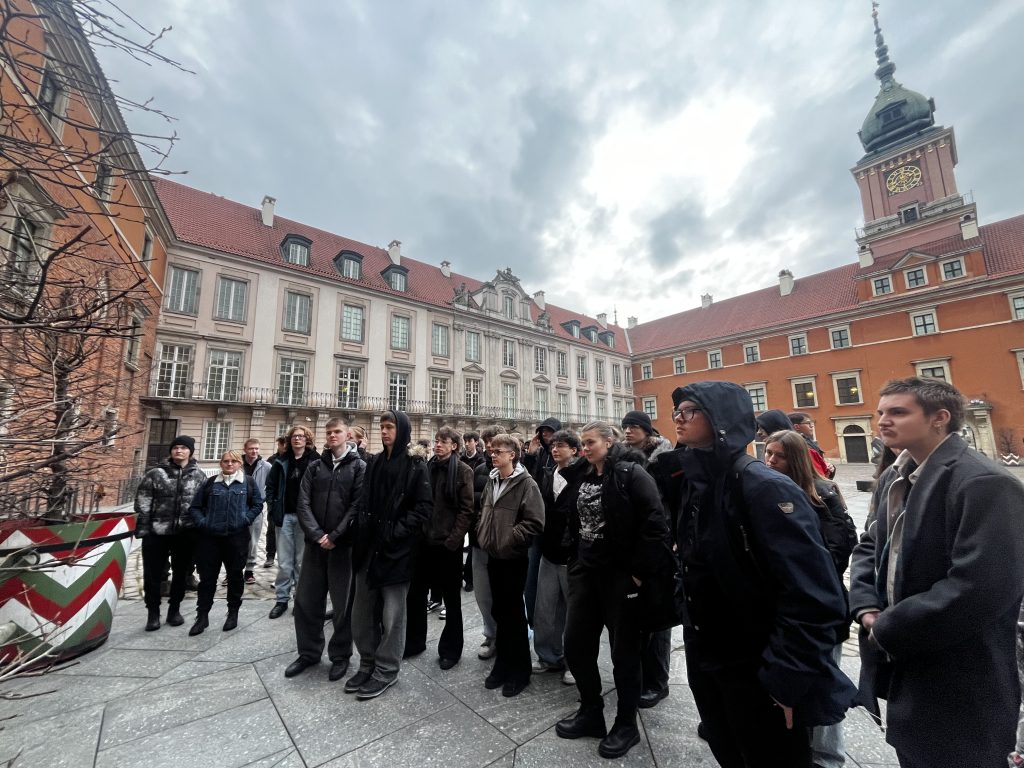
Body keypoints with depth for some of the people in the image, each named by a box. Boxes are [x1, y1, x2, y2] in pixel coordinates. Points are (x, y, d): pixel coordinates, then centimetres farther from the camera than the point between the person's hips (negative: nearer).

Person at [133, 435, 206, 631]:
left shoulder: (199, 476, 3)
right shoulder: (156, 473, -1)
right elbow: (142, 503, -1)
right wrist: (142, 529, -6)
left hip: (186, 533, 1)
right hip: (157, 531, -1)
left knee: (181, 572, 12)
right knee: (153, 573, 7)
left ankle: (174, 609, 29)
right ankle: (153, 612, 24)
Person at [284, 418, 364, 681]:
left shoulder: (359, 467, -4)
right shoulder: (315, 466, 8)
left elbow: (357, 506, -11)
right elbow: (303, 503, 1)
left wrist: (335, 536, -15)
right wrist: (316, 534, -12)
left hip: (344, 544, -4)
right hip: (315, 543, 4)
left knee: (343, 604, 7)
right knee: (306, 600, 12)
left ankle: (340, 656, 25)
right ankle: (309, 652, 33)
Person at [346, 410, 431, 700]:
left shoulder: (416, 466, -9)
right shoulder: (373, 463, 8)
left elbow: (423, 508, -12)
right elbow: (363, 501, 14)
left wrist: (395, 533, -17)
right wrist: (363, 531, 0)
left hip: (397, 550, -6)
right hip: (368, 546, 6)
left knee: (392, 614, 8)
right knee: (362, 612, 16)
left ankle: (386, 670, 27)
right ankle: (368, 664, 36)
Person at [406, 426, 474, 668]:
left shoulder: (463, 471, -8)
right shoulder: (427, 468, 6)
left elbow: (467, 509, -11)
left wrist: (453, 540, -16)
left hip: (448, 544, -5)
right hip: (424, 541, 5)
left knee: (451, 598, 11)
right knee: (415, 594, 16)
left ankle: (450, 649, 29)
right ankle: (414, 641, 37)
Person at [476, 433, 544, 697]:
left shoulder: (526, 484, -16)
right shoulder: (492, 480, 7)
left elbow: (534, 523, -20)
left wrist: (509, 540, -18)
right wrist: (483, 535, 6)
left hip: (514, 558, -6)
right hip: (493, 556, 7)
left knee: (513, 613, 7)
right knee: (499, 611, 17)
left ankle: (520, 671, 26)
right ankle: (503, 664, 34)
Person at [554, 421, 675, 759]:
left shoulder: (631, 472, -13)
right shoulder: (579, 476, 6)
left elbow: (654, 522, -18)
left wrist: (640, 570, -18)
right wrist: (574, 563, 14)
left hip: (622, 574, -7)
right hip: (586, 572, 7)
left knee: (624, 652, 10)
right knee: (575, 644, 14)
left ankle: (626, 725, 33)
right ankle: (591, 712, 37)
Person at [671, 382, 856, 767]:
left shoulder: (764, 487, -23)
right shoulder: (693, 483, 0)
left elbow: (813, 595, -24)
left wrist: (785, 678, -21)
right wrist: (694, 644, 14)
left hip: (757, 674, -7)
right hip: (705, 663, 7)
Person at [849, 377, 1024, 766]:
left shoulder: (984, 483, -20)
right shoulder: (893, 478, 6)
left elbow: (980, 588, -25)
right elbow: (870, 544, 12)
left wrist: (888, 630, -18)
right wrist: (866, 606, -5)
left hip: (958, 688, -7)